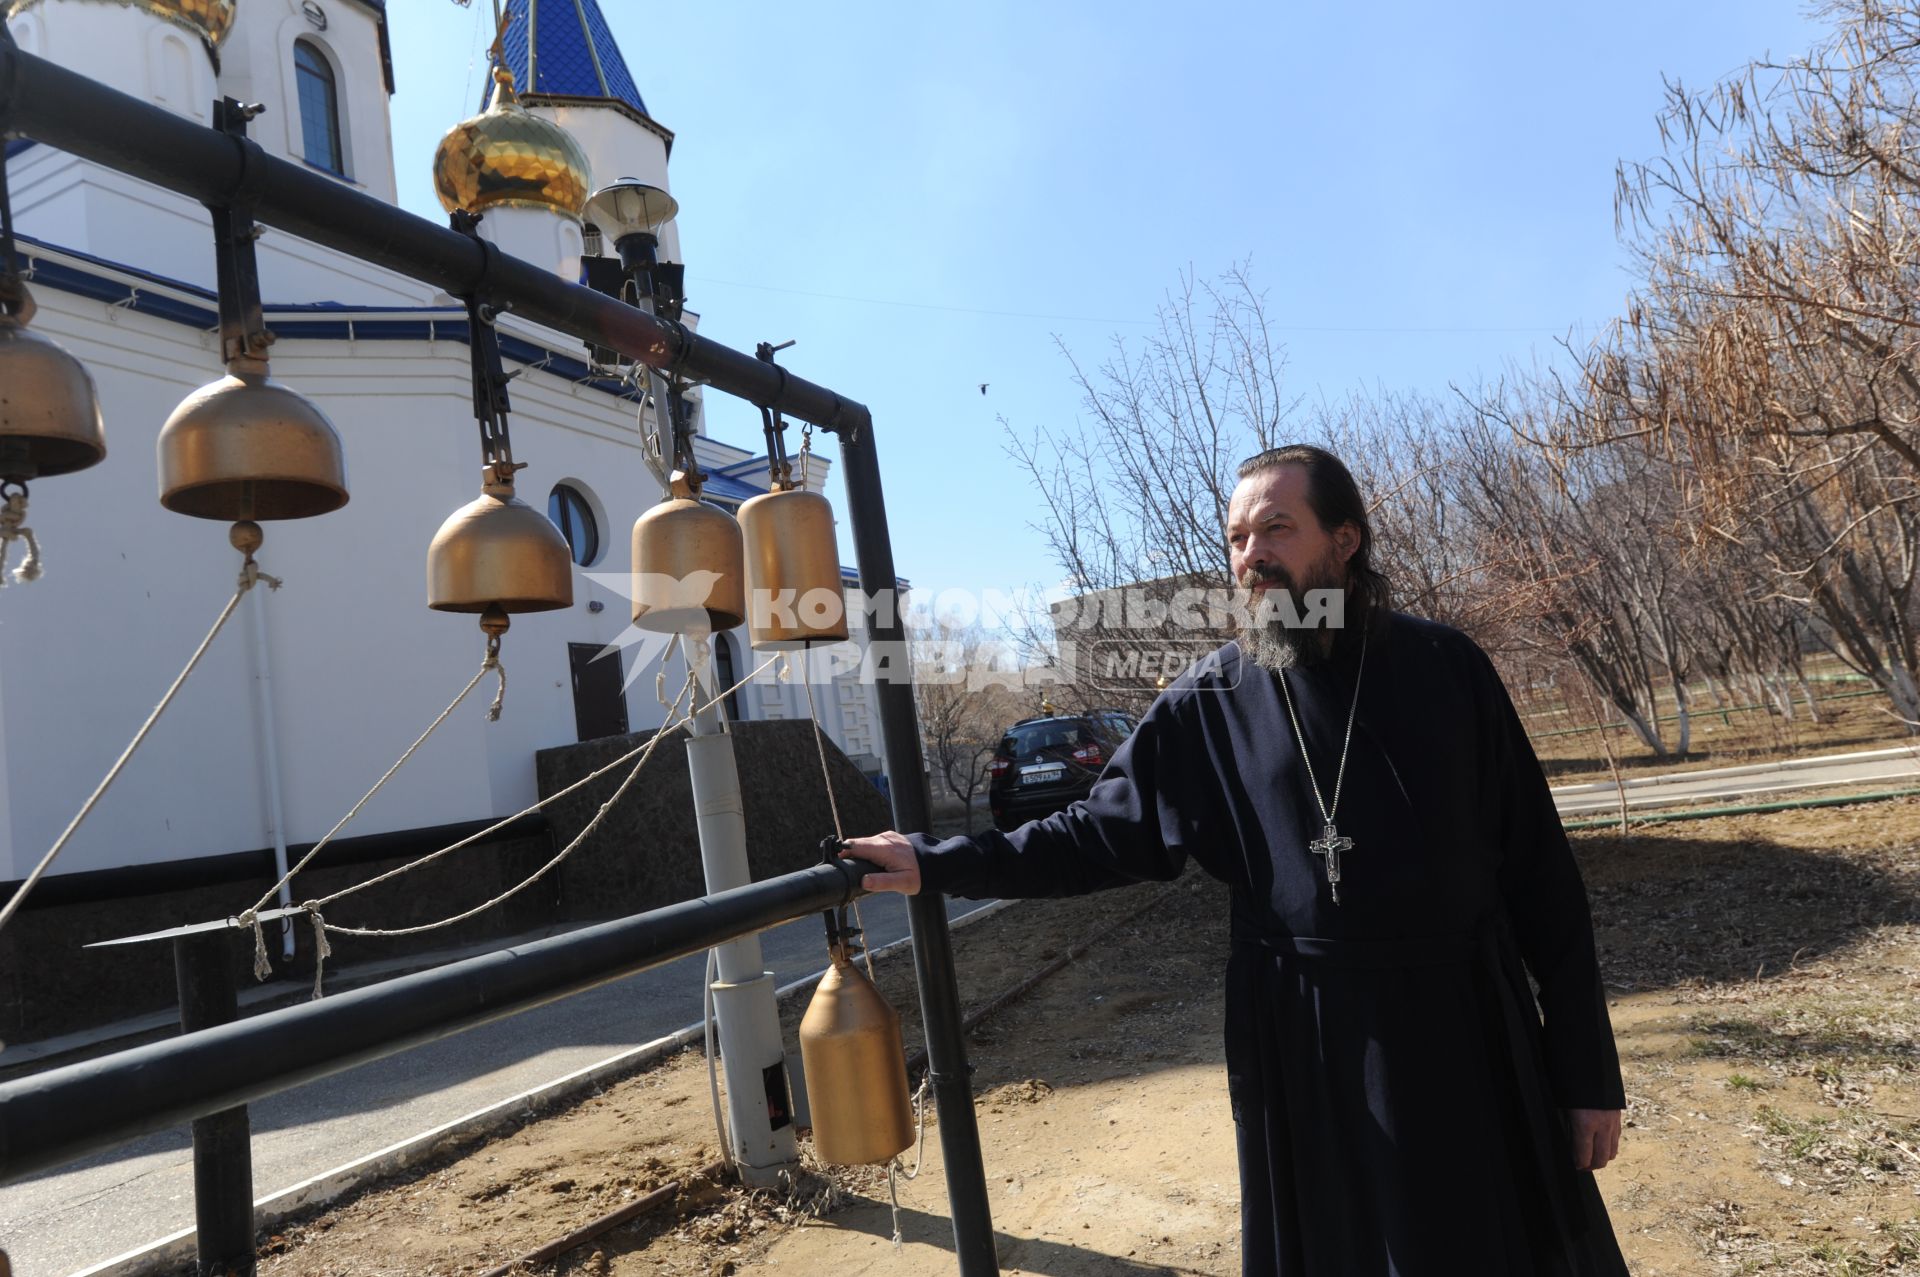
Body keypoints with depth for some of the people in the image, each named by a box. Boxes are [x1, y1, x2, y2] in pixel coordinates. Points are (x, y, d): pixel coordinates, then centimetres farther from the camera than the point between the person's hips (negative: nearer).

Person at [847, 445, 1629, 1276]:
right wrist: (937, 863, -7)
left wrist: (1589, 1069, -1)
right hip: (1305, 1051, 0)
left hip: (1467, 1039, 0)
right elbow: (1102, 833, 1)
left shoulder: (1446, 670, -5)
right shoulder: (1209, 703, -3)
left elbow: (1539, 876, -2)